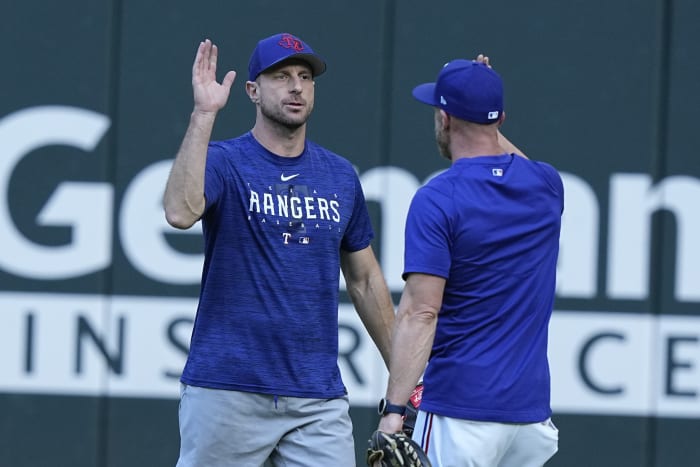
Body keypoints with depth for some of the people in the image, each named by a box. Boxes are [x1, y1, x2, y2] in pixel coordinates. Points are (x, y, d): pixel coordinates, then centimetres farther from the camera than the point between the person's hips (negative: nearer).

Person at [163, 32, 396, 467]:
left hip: (318, 397, 4)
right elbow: (180, 212, -25)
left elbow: (365, 280, 18)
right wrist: (204, 115, -26)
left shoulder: (341, 176, 10)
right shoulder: (224, 162, -3)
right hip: (226, 392, -3)